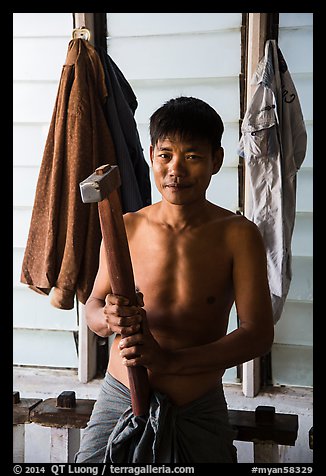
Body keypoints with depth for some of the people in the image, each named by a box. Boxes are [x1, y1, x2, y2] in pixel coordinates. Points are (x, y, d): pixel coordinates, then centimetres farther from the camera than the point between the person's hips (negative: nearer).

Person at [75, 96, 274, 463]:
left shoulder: (238, 235, -9)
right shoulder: (126, 228, -3)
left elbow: (259, 333, -13)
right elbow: (93, 306, 5)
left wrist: (172, 360, -25)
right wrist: (109, 318, -21)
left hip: (200, 409, -1)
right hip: (119, 398, 1)